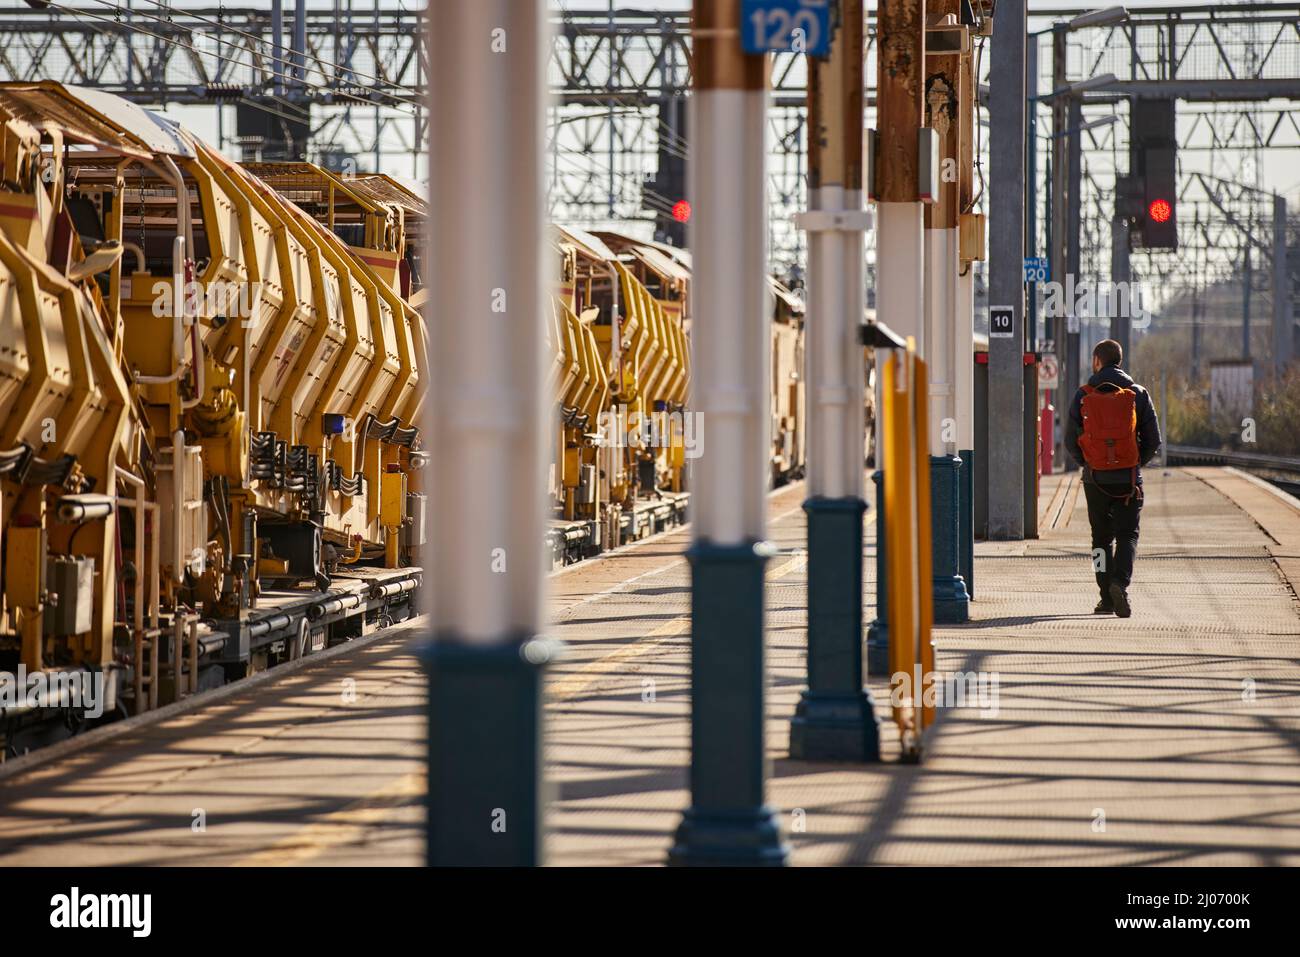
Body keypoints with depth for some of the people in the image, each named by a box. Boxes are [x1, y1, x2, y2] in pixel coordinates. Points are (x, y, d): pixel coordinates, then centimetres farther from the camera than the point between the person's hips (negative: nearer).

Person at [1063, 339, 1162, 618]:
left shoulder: (1083, 396, -1)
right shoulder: (1137, 394, -1)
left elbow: (1070, 441, 0)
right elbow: (1153, 440, 0)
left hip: (1095, 479, 1)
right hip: (1128, 479, -1)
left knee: (1102, 538, 13)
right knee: (1127, 536, 5)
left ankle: (1107, 597, 10)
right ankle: (1120, 582, -20)